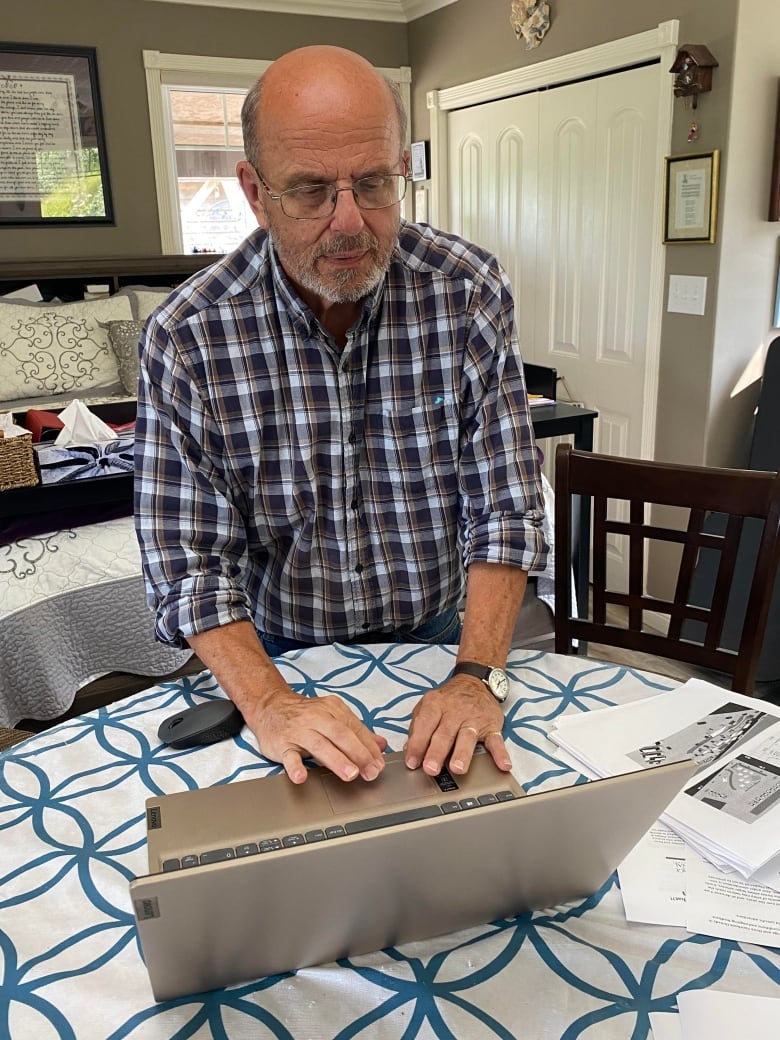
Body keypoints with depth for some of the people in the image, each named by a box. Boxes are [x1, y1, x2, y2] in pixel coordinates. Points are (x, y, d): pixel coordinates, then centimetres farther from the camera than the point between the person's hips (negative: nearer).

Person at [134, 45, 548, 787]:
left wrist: (475, 676, -26)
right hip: (279, 656, -1)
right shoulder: (185, 336, -19)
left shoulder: (471, 292, -17)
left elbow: (503, 508, -16)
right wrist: (268, 704, -30)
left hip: (437, 635, 2)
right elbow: (189, 560, -17)